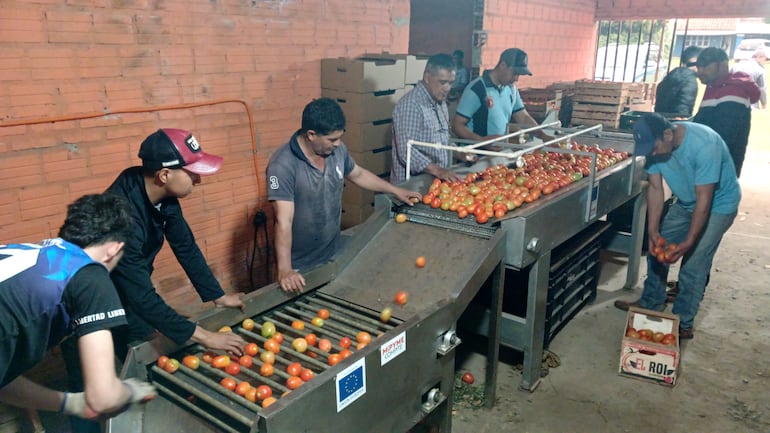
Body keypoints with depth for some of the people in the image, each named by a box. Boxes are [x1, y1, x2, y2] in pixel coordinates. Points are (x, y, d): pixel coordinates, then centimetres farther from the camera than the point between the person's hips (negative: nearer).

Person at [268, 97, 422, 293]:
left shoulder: (337, 150, -6)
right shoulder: (282, 165, -26)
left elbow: (358, 174, 15)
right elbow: (283, 221, -32)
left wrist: (396, 191, 19)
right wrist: (285, 270, -41)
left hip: (333, 255, 6)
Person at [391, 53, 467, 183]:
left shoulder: (440, 102, 14)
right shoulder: (410, 105, -15)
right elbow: (406, 151, -23)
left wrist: (459, 153, 8)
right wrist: (437, 170, -31)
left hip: (437, 181, 8)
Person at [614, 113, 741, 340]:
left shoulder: (704, 145, -36)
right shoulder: (656, 145, -18)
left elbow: (704, 199, -33)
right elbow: (655, 189, -13)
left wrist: (688, 242, -35)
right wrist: (653, 230, -21)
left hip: (717, 204, -6)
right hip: (685, 202, 6)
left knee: (693, 266, -8)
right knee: (658, 247, 8)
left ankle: (683, 323, 7)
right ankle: (651, 302, 26)